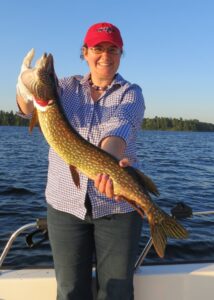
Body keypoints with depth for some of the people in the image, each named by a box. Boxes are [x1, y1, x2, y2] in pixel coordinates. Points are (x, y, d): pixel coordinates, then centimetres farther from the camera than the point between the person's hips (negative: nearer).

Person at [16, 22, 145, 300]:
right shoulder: (68, 86, 9)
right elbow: (29, 107, -9)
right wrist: (27, 88, -33)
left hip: (118, 203, -1)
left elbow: (118, 129, -20)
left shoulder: (131, 93, 1)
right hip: (66, 202, 2)